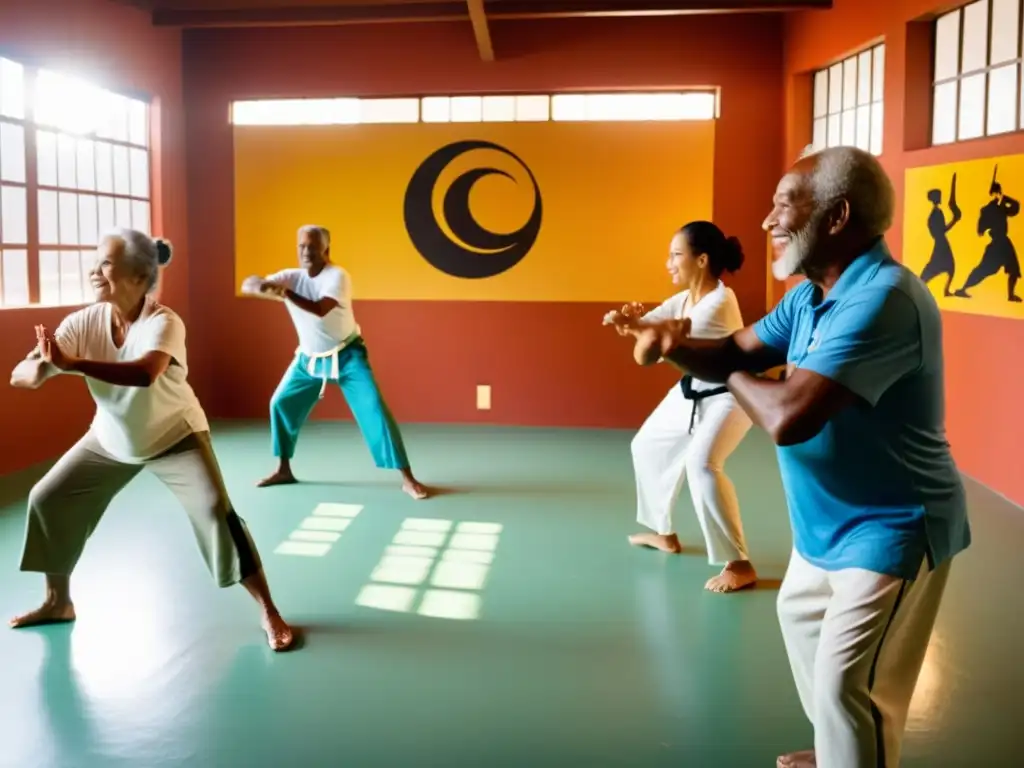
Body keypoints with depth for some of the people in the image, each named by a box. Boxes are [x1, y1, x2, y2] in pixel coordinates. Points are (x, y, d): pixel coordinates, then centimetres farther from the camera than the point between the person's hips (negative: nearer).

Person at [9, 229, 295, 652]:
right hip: (111, 439, 5)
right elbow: (19, 376, -22)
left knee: (217, 513, -20)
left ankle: (269, 613, -8)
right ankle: (58, 602, 26)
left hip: (175, 435, -5)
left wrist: (71, 363, -55)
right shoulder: (83, 322, -18)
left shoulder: (163, 322, -31)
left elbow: (145, 374, -52)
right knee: (46, 500, 5)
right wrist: (40, 366, -46)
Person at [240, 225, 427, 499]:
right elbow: (245, 286, -15)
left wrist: (286, 293, -44)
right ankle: (284, 470, 27)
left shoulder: (337, 276, -19)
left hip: (347, 355, -5)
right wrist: (260, 285, -39)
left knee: (374, 409, -15)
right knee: (280, 404, 7)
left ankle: (407, 478, -12)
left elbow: (320, 309, -36)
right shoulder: (290, 276, -6)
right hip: (309, 358, 5)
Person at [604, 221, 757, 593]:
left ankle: (739, 564, -21)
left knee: (701, 463, -30)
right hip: (692, 392, 10)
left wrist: (636, 324, -43)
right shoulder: (685, 298, 0)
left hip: (729, 395, -10)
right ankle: (665, 533, 35)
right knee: (648, 446, 18)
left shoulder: (721, 301, -26)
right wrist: (628, 321, -28)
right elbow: (651, 324, -7)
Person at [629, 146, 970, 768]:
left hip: (890, 529, -11)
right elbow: (737, 353, 7)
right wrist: (675, 343, -15)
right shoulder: (810, 296, 4)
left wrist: (736, 374, -16)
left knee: (847, 682, -14)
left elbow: (789, 417, -37)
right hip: (828, 523, 11)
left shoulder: (882, 298, -30)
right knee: (802, 617, 28)